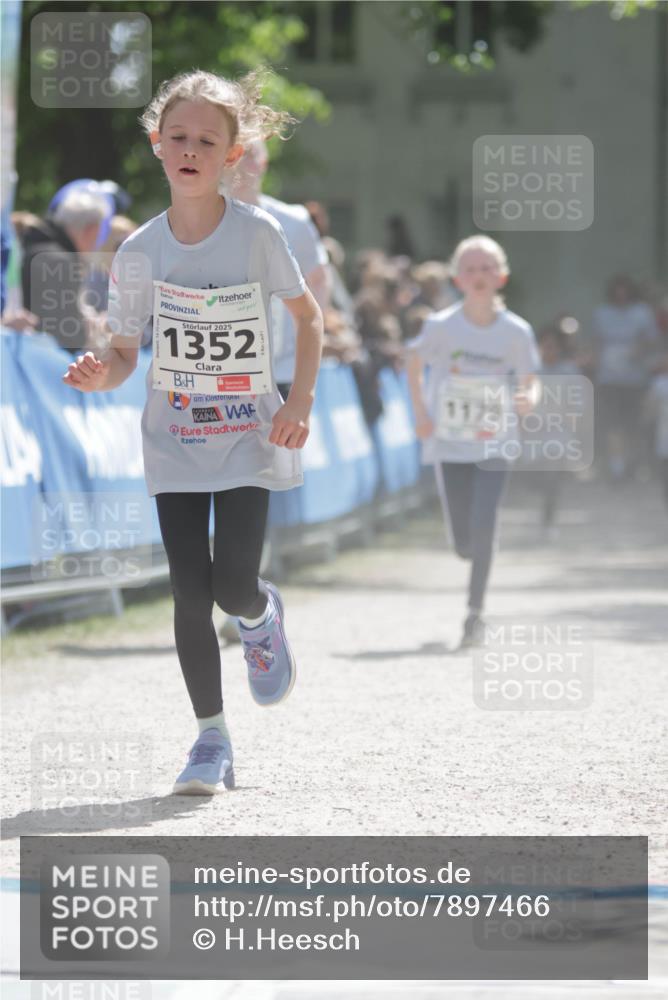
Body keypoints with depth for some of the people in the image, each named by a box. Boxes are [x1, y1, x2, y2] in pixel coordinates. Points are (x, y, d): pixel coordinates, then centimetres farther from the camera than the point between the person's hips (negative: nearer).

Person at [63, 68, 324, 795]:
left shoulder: (256, 232, -8)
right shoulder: (140, 251, -3)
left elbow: (308, 317, 3)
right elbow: (125, 351, 2)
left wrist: (300, 401, -8)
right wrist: (103, 375, -21)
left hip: (247, 437, -2)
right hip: (173, 441, 2)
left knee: (232, 584, -12)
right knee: (189, 593, -2)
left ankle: (262, 614, 26)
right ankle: (211, 736, 11)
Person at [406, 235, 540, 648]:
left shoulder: (516, 331, -7)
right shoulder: (442, 326, -7)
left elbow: (530, 381, 0)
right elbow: (415, 362, 10)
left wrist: (529, 399, -23)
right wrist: (421, 413, 0)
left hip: (495, 444, -1)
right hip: (449, 443, 1)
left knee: (483, 526, -16)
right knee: (464, 542, 2)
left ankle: (475, 613, -6)